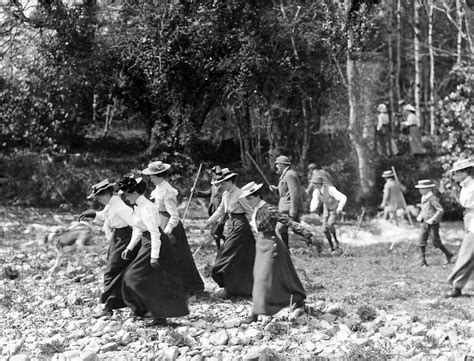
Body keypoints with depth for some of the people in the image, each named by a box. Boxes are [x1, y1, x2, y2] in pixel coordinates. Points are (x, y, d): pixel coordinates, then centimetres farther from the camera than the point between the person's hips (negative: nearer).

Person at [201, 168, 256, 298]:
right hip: (233, 225, 9)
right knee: (242, 258, 12)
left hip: (241, 226, -9)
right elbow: (220, 211, 18)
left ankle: (228, 289, 0)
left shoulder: (239, 194, -18)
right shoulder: (226, 194, 9)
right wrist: (207, 223, 14)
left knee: (230, 255, -6)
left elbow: (250, 212, -14)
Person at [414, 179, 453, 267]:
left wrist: (433, 219, -23)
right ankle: (423, 260, 3)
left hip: (433, 223, -7)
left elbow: (440, 210, -21)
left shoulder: (433, 199, -17)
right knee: (422, 241, -2)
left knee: (436, 242, 0)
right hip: (425, 223, 7)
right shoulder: (423, 198, 9)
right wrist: (420, 216, 9)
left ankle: (448, 255, 22)